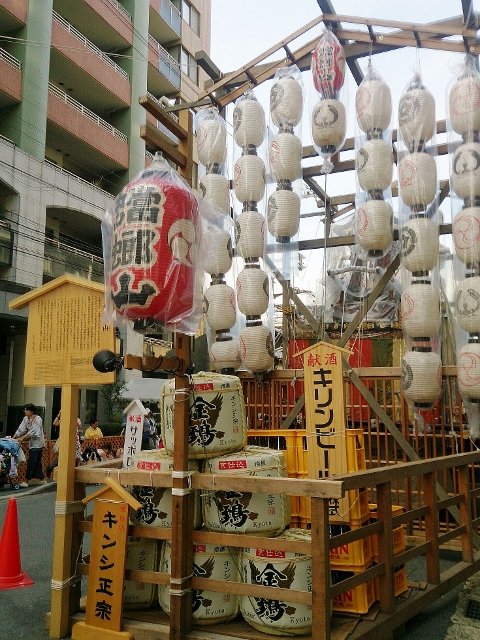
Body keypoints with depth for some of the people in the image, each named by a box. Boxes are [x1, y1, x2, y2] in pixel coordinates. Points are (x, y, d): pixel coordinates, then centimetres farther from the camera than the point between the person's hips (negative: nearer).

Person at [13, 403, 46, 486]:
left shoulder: (37, 419, -16)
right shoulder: (26, 419, 7)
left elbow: (32, 432, -23)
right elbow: (21, 429, 1)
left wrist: (22, 438, -30)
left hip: (37, 443, -7)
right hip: (32, 443, 7)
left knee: (31, 461, -10)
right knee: (37, 462, 10)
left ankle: (29, 480, -6)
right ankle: (41, 479, 17)